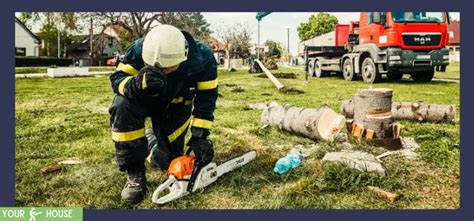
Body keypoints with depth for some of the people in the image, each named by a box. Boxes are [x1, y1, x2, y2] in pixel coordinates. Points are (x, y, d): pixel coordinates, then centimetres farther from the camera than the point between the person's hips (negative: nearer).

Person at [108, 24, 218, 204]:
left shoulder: (203, 59, -30)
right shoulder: (140, 50, -34)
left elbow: (206, 99, -22)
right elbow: (117, 78, -27)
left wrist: (199, 135, -29)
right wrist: (136, 84, -51)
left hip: (175, 106, 1)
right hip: (142, 98, 0)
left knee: (168, 161, -4)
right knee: (123, 106, -36)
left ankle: (152, 139, 34)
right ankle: (135, 174, -23)